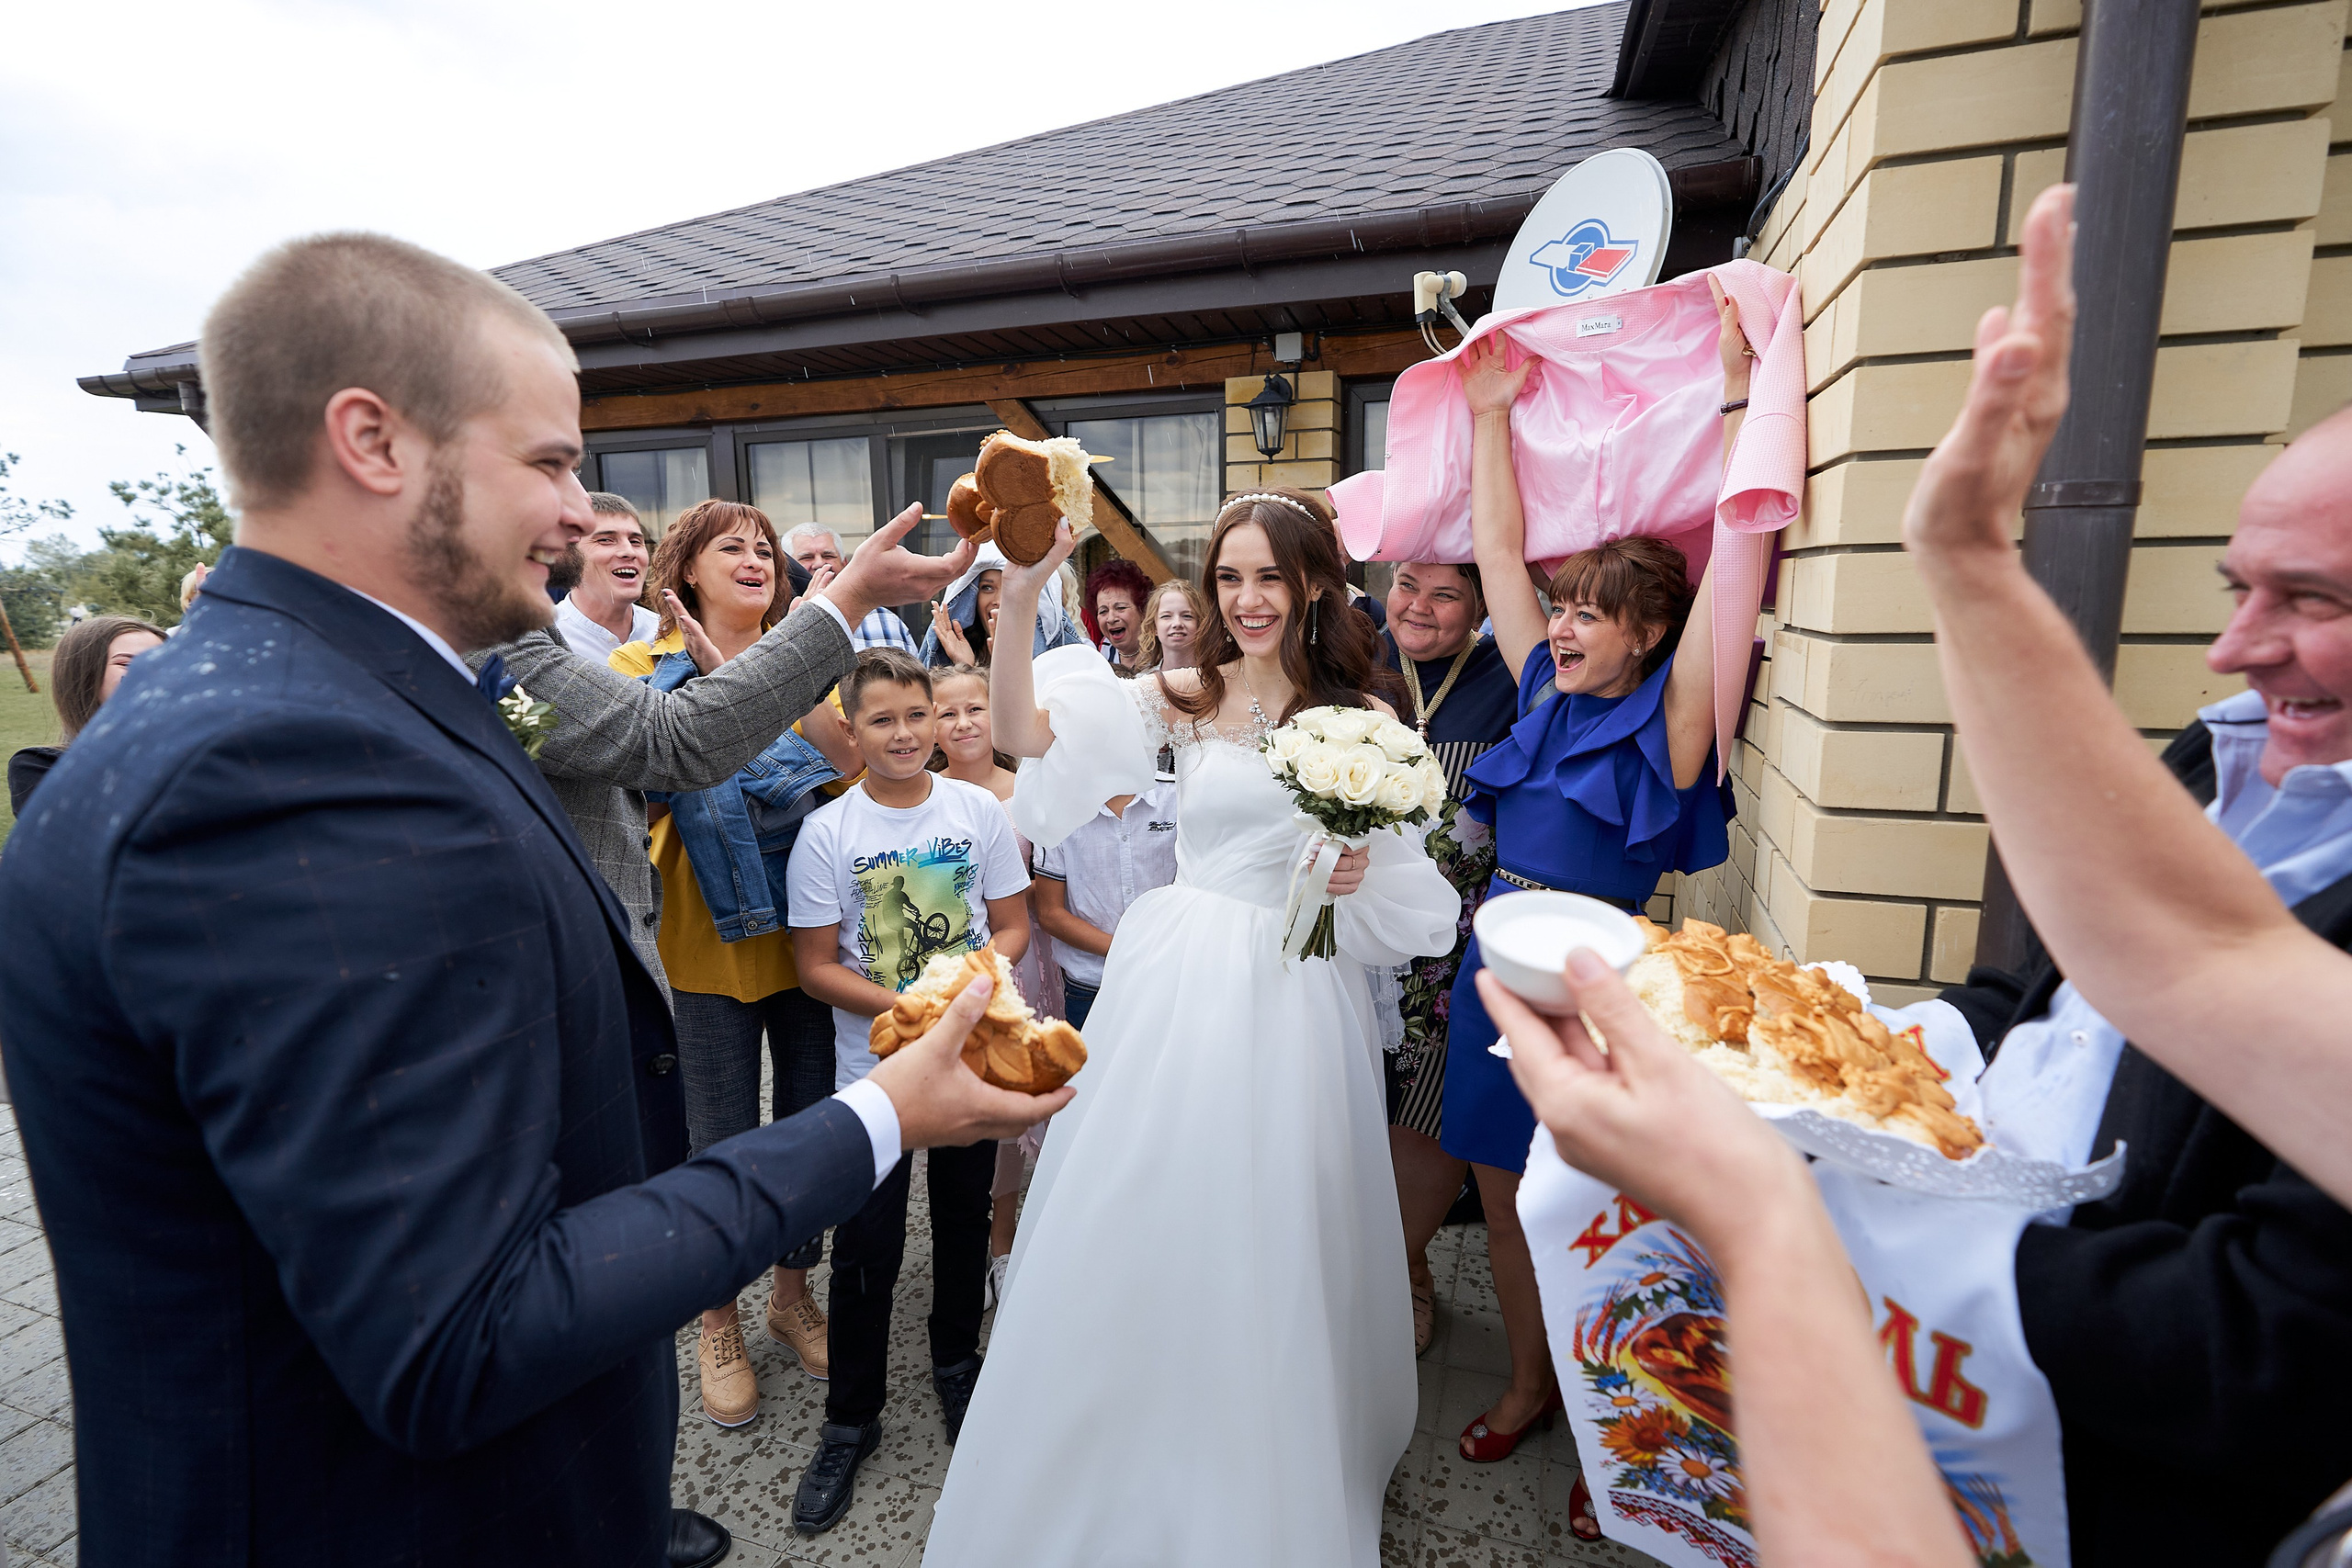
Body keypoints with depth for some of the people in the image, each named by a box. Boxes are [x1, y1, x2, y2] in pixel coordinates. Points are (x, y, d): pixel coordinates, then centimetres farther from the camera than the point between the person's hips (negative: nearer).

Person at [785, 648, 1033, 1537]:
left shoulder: (980, 811, -6)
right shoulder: (827, 832, -10)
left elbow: (1013, 927, -1)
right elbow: (817, 967, -8)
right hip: (874, 1068, -1)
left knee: (965, 1220, 19)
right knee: (866, 1248, 6)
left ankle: (956, 1364, 45)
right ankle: (851, 1420, 31)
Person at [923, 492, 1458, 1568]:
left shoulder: (1362, 720, 1)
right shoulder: (1184, 701, -1)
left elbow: (1415, 893, 6)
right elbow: (1023, 733, -15)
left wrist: (1364, 871, -16)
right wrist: (1021, 592, -27)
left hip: (1296, 996, 0)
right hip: (1175, 984, 1)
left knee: (1272, 1252, 12)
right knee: (1140, 1242, 12)